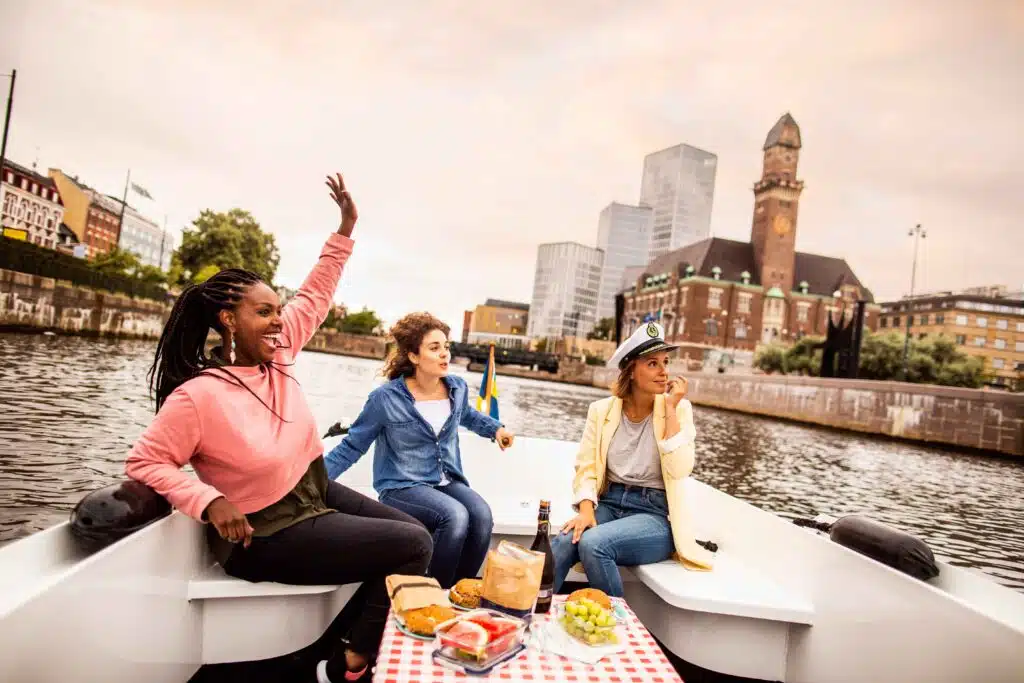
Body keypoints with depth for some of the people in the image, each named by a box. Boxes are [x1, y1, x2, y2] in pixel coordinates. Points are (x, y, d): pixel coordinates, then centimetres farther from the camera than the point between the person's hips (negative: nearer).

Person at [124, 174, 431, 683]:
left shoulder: (276, 353, -5)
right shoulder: (198, 396, -24)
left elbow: (315, 296, 4)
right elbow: (144, 463, -15)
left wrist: (346, 228, 2)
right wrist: (209, 501, -29)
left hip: (319, 495, 8)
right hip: (267, 535, -8)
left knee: (414, 531, 8)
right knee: (413, 546, -12)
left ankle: (362, 636, 22)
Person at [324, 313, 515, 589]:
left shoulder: (458, 388, 1)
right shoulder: (386, 398, -14)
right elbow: (352, 446, -5)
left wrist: (496, 428, 14)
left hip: (447, 481, 5)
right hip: (402, 487, -5)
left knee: (482, 515, -26)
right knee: (455, 516, -32)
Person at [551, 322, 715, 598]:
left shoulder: (679, 410, -3)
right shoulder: (602, 409, 3)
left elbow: (679, 471, -16)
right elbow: (586, 467, -1)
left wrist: (670, 410, -17)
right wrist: (586, 510, -18)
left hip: (655, 514, -2)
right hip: (609, 504, 2)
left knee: (593, 543, -30)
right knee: (561, 545, -29)